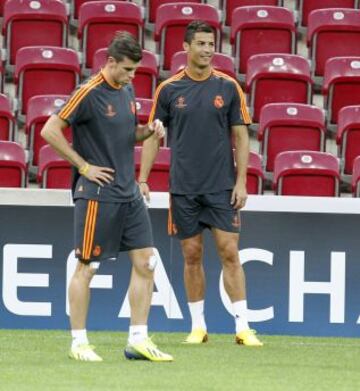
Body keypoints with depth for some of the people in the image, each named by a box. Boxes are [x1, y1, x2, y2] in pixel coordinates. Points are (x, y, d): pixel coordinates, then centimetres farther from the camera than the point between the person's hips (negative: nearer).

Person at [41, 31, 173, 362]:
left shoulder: (127, 91, 11)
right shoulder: (89, 93, -13)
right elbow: (50, 131, -15)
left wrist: (149, 131, 3)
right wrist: (84, 166, -13)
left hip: (129, 194, 8)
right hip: (98, 194, -8)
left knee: (145, 263, 3)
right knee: (87, 267, -1)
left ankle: (138, 339, 8)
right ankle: (79, 343, 7)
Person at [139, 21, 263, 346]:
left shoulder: (228, 87, 1)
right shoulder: (169, 89, 2)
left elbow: (241, 136, 3)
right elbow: (153, 137, 7)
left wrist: (241, 182, -4)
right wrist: (142, 179, 0)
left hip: (222, 186, -1)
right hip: (183, 187, 1)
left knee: (229, 252, -6)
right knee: (192, 255, 5)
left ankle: (243, 326, -5)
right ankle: (198, 326, 14)